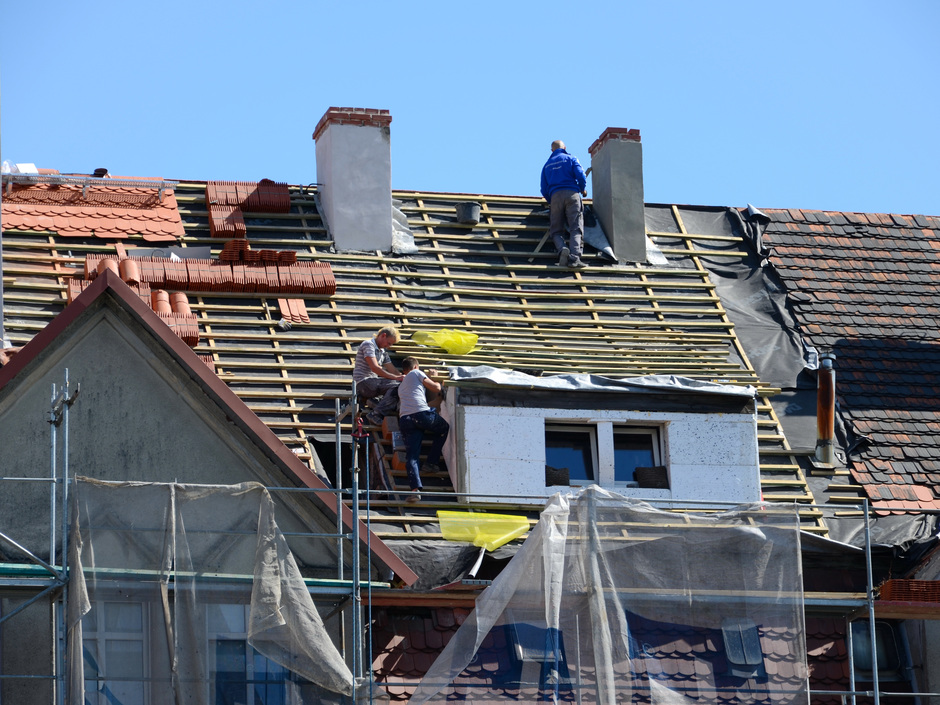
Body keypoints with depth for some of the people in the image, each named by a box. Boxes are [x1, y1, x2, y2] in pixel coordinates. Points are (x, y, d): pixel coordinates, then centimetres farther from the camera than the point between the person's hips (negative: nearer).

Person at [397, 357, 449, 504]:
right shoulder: (416, 373, 16)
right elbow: (436, 389, 12)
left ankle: (415, 489, -23)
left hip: (405, 419, 5)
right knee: (444, 428, 26)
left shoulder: (401, 386, 36)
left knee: (411, 457, -3)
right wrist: (435, 379, 34)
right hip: (422, 413, -5)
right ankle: (431, 463, 17)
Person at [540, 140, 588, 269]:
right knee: (576, 228, -9)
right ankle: (574, 257, -29)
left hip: (555, 196, 2)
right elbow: (580, 175, -2)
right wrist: (583, 190, 17)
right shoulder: (570, 159, 12)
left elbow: (544, 190, 18)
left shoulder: (547, 165, 22)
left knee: (556, 230, 5)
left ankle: (562, 248, -28)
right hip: (572, 194, -2)